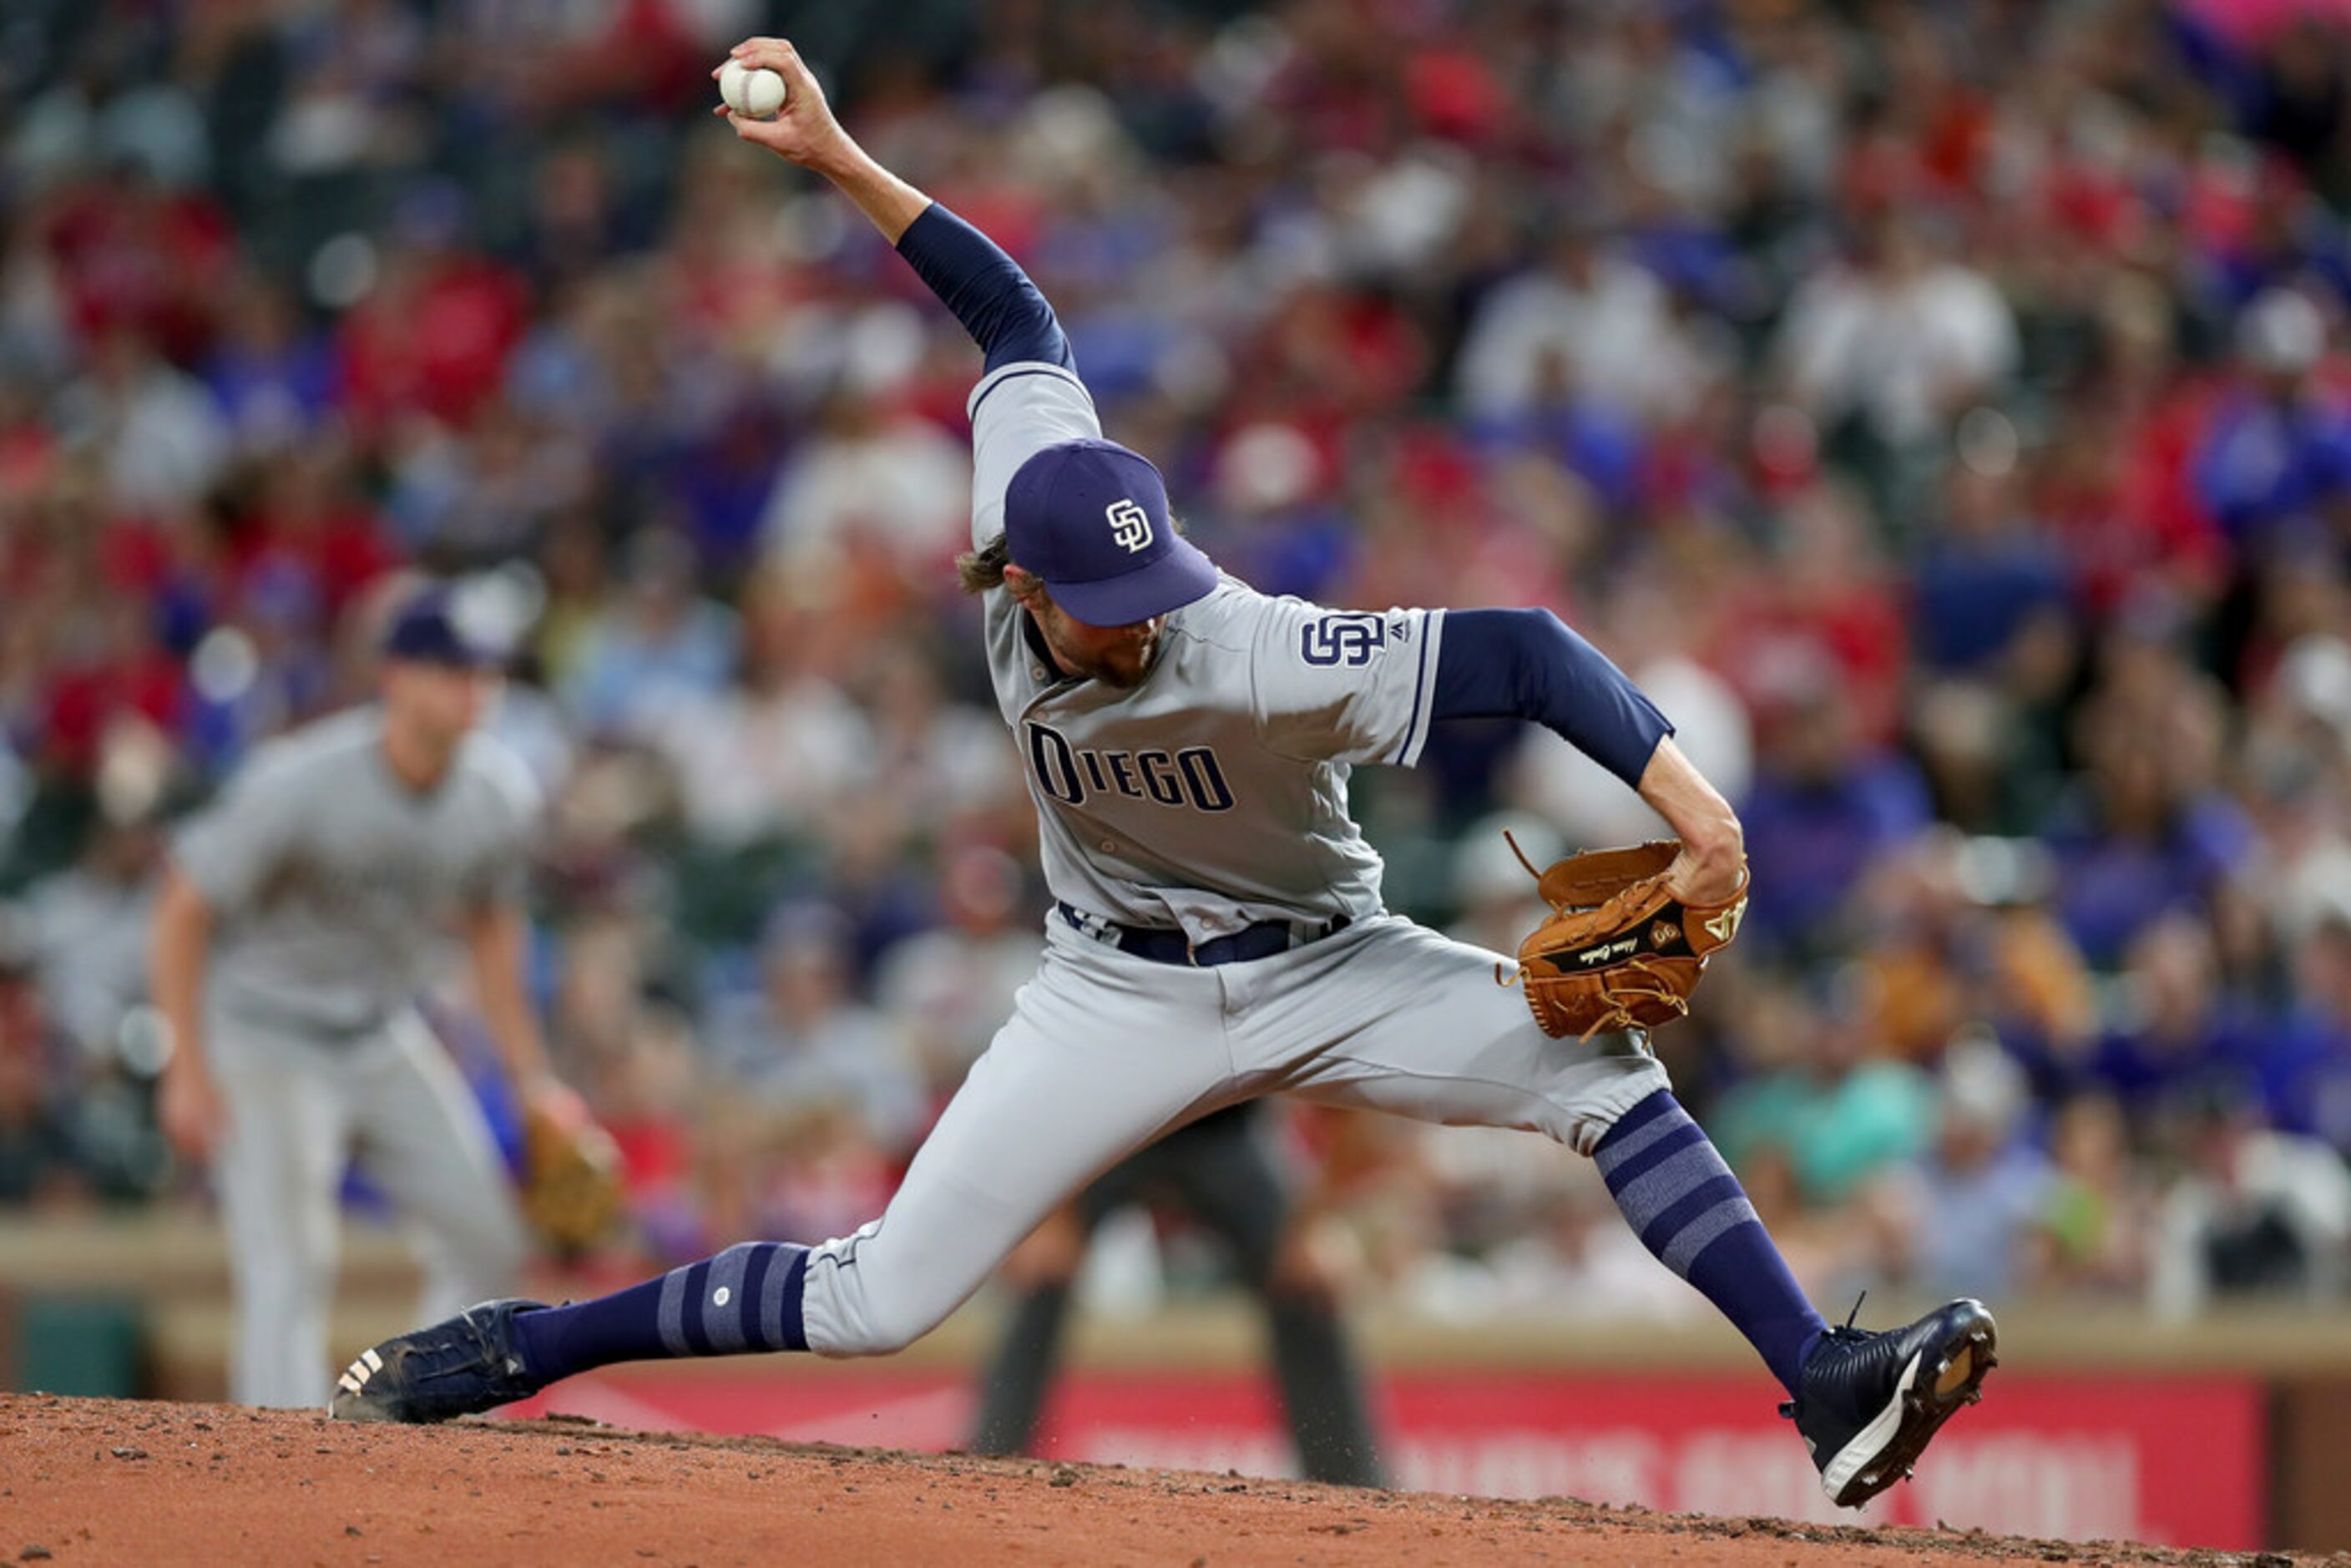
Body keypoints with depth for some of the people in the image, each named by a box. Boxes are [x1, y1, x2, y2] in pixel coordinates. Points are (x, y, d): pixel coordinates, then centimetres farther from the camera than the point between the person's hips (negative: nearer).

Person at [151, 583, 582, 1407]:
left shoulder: (500, 793, -8)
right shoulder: (300, 783, -27)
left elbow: (490, 928, 11)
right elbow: (183, 912, -19)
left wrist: (530, 1075, 10)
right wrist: (188, 1073, -23)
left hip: (386, 1036, 7)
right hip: (268, 1039, -7)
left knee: (488, 1246, 5)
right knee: (291, 1269, -18)